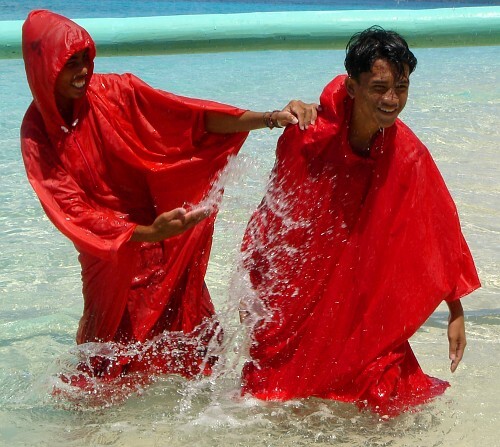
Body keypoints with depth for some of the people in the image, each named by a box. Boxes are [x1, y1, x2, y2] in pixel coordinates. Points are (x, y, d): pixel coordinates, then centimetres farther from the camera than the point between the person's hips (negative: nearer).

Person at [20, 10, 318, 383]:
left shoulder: (115, 92, -11)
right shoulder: (38, 134, -13)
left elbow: (192, 116, -18)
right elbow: (73, 212, -21)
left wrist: (271, 118, -32)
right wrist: (147, 234, -36)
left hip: (171, 249, 2)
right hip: (109, 252, -1)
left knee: (193, 335, 3)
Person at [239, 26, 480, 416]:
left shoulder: (409, 156, -15)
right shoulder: (309, 134, -17)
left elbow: (439, 233, -7)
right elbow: (276, 208, -4)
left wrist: (456, 313, -6)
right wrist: (252, 283, 0)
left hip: (361, 302, 1)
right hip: (293, 294, -1)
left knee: (389, 399, -2)